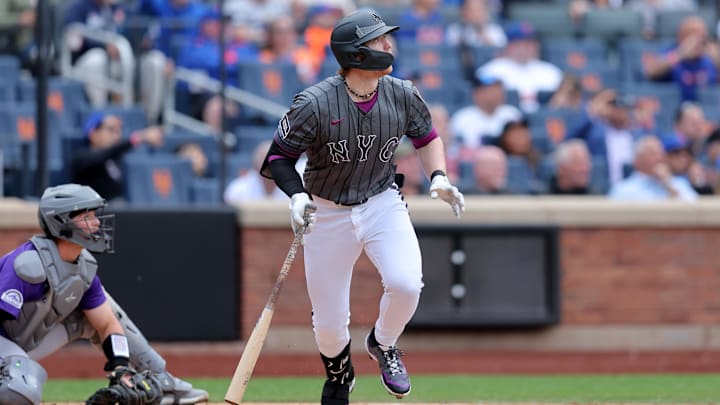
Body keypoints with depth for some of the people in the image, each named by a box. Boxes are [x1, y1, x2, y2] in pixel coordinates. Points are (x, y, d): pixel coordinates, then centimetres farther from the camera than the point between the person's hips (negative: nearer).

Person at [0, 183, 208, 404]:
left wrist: (121, 369, -9)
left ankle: (158, 382, 18)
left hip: (32, 340, 9)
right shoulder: (31, 263, -28)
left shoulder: (85, 267, 0)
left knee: (104, 309, 11)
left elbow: (108, 324, 6)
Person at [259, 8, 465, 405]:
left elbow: (427, 136, 11)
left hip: (382, 205, 2)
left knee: (405, 283, -25)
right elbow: (279, 156, -11)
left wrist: (438, 178, -6)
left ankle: (382, 344, 8)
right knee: (329, 321, 3)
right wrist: (297, 195, -28)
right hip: (327, 213, -2)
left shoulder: (402, 96, -8)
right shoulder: (315, 104, -20)